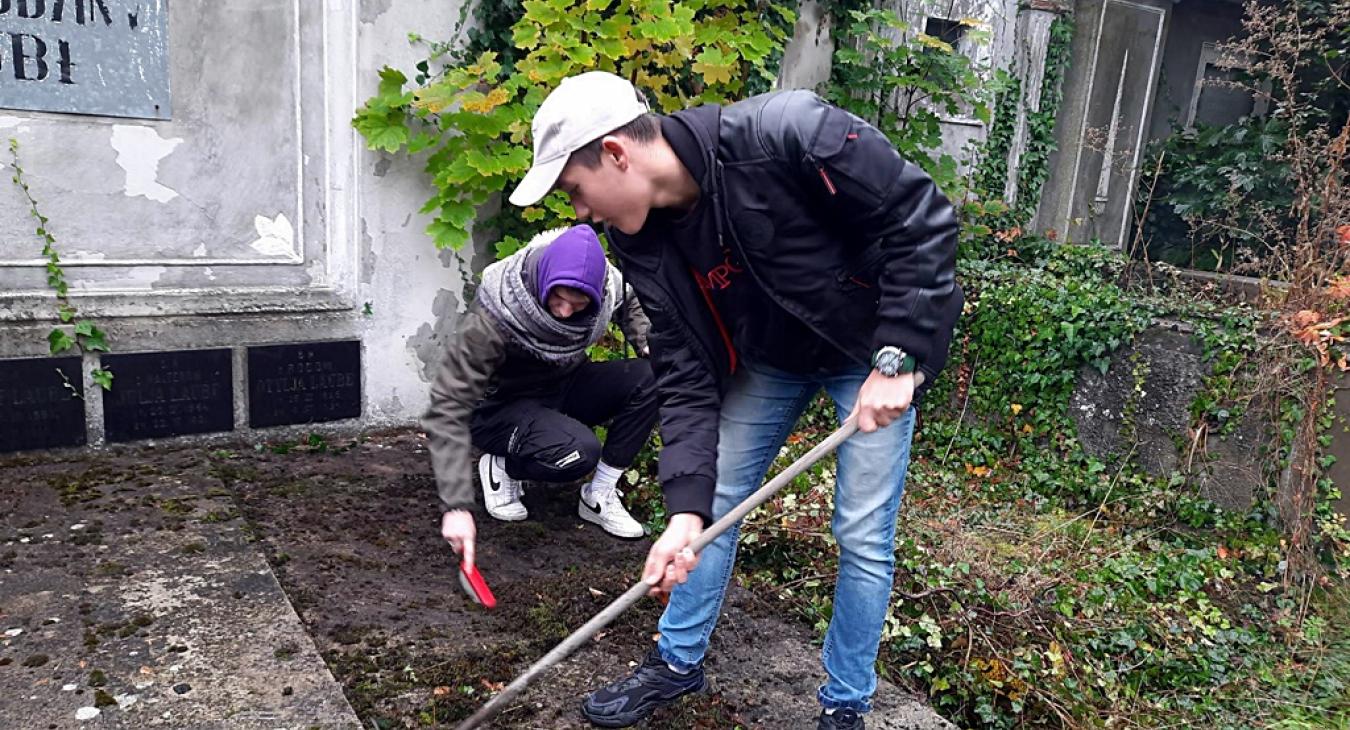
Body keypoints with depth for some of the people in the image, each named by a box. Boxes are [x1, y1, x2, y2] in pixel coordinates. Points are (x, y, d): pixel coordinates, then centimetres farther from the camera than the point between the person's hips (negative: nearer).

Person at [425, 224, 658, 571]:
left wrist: (650, 345, -11)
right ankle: (503, 466, 0)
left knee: (650, 379, -21)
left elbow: (631, 305, 10)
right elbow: (449, 408, -33)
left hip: (563, 389, 6)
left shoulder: (607, 283, -18)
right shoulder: (491, 319, -34)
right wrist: (456, 506, -38)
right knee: (579, 452, -35)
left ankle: (598, 497, -6)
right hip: (502, 406, -5)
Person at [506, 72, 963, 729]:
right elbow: (687, 376, -14)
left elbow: (921, 218, -26)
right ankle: (679, 662, 30)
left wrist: (898, 359, -29)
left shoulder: (786, 134, -34)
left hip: (876, 352, -5)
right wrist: (685, 507, -22)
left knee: (863, 535, -1)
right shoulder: (642, 242, -15)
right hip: (769, 357, 5)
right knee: (713, 503, 7)